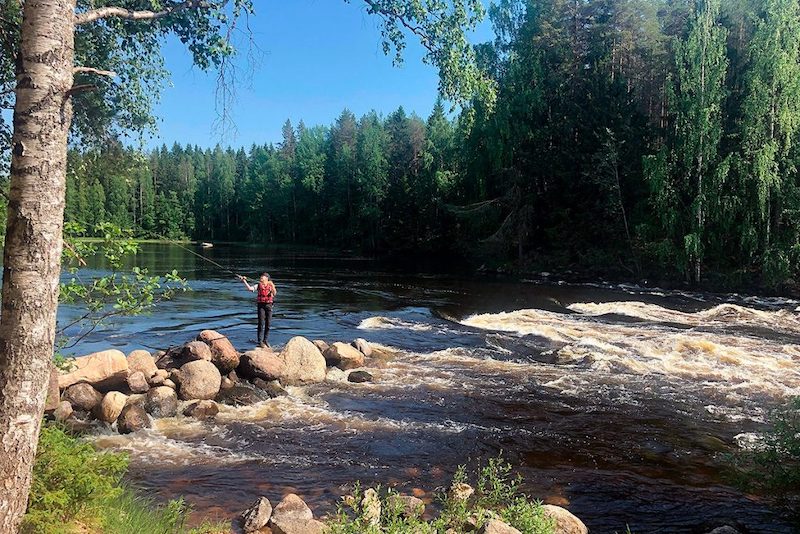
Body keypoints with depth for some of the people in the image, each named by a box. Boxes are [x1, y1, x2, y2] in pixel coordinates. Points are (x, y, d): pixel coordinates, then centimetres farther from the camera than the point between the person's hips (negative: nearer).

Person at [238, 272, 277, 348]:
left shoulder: (271, 285, 6)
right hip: (261, 305, -1)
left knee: (268, 324, 5)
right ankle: (260, 341, -3)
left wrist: (272, 287, -26)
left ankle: (265, 340, 17)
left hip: (269, 305, 1)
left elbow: (274, 293, -10)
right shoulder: (258, 286, 7)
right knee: (261, 324, -6)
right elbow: (250, 288, -6)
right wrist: (244, 281, -15)